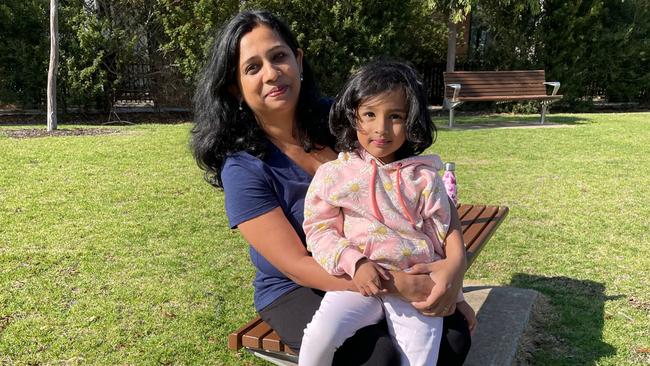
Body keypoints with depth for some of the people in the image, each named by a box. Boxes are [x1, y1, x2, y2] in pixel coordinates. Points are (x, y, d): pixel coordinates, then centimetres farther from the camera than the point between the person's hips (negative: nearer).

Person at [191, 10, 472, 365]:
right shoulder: (243, 170, -17)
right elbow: (298, 266, -20)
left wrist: (456, 258, -23)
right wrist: (402, 286, -27)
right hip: (296, 291, -3)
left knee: (453, 336, -17)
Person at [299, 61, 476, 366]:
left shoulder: (423, 178, 6)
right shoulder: (333, 174, 3)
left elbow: (444, 237, 11)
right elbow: (319, 229, 1)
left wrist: (455, 295, 16)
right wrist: (354, 262, -15)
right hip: (358, 282, -1)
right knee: (320, 335, -25)